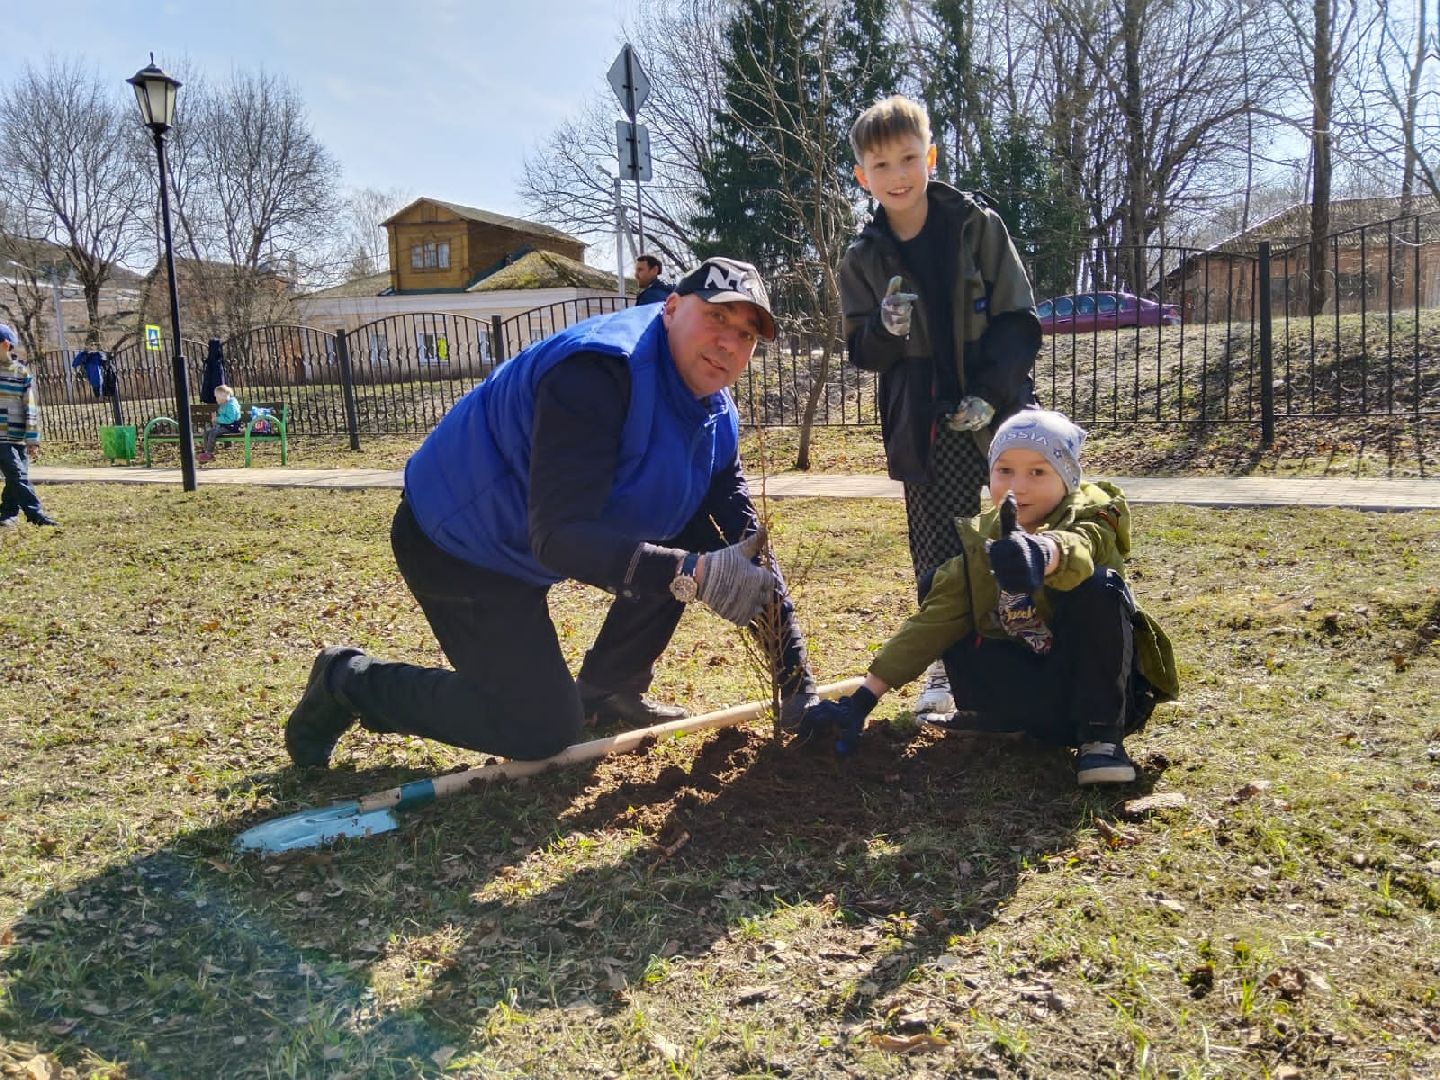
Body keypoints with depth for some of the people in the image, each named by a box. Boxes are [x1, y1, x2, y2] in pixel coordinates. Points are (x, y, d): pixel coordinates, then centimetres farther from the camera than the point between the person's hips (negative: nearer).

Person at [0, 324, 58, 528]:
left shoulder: (22, 372, 3)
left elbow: (30, 407, 2)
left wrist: (32, 439, -2)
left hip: (18, 437, 1)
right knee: (17, 475, -11)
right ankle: (36, 514, -14)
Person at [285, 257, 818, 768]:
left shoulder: (715, 415, -4)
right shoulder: (599, 371, -32)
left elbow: (744, 543, -3)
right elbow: (558, 536, -39)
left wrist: (791, 661, -10)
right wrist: (694, 574, -49)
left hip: (548, 529, 8)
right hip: (457, 544, -8)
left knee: (692, 543, -1)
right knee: (543, 730, -6)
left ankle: (608, 692, 16)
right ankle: (349, 682, 9)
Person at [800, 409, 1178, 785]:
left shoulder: (1091, 523, -16)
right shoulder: (981, 544, -3)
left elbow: (1075, 548, -43)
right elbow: (931, 622, -6)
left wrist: (1040, 553, -68)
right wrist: (864, 697, -13)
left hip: (1095, 689, -3)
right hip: (1030, 694, 4)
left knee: (1098, 586, -31)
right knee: (935, 587, -7)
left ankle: (1101, 735, -20)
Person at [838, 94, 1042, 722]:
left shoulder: (978, 227, -1)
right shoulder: (865, 259, 4)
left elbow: (1018, 321, -1)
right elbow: (861, 353, 5)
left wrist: (990, 393, -13)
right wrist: (887, 329, -17)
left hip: (998, 414, -1)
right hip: (925, 430, 1)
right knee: (937, 556, 4)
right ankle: (943, 664, 19)